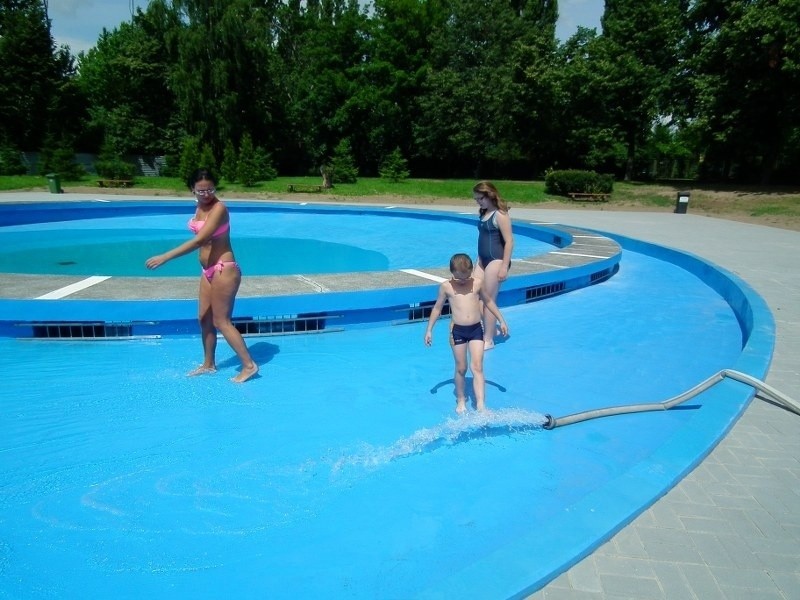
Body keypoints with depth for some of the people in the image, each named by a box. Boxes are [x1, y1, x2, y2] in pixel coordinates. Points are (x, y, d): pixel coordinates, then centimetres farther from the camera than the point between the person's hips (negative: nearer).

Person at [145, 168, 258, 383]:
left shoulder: (218, 208, -19)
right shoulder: (200, 206, 8)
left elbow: (199, 240, -26)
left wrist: (165, 257, -27)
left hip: (224, 270, -9)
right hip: (208, 270, 9)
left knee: (221, 321, -4)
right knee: (204, 318, 15)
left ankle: (249, 365, 4)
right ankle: (208, 364, 30)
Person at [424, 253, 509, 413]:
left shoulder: (477, 283, 1)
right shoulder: (446, 286, -2)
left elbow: (488, 301, 16)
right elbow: (437, 308, 8)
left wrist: (501, 321, 18)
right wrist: (429, 330, 6)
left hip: (476, 329, 1)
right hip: (458, 330, 0)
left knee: (477, 367, -7)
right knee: (461, 368, 8)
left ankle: (481, 406, -11)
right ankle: (461, 400, 27)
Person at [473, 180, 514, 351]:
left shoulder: (500, 215, -13)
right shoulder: (484, 213, 12)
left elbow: (509, 241, -16)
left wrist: (504, 266, -19)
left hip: (496, 261, -8)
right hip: (483, 260, 9)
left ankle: (488, 340, 7)